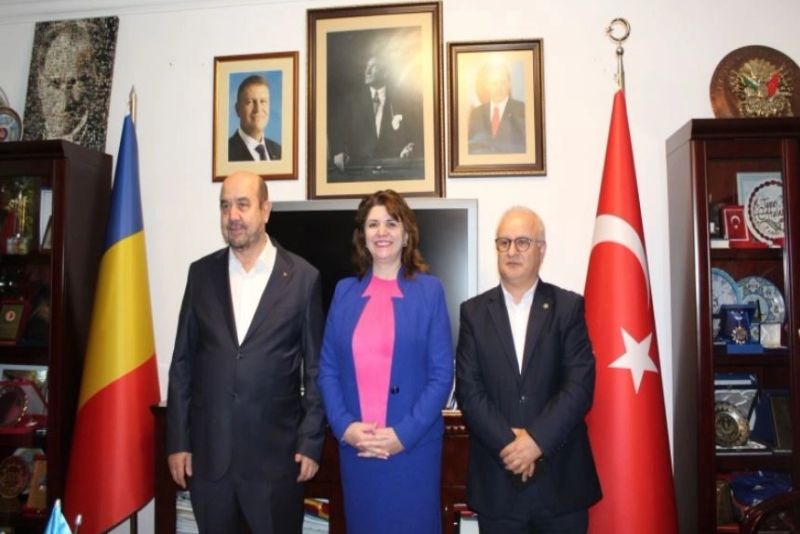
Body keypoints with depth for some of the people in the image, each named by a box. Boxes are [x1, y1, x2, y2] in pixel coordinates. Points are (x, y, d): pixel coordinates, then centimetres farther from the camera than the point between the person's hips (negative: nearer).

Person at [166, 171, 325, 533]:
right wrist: (177, 441, 4)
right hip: (207, 451, 3)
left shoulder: (303, 277, -4)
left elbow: (315, 368, -1)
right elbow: (183, 363, 6)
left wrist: (311, 442, -4)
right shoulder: (201, 273, 4)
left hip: (275, 452, -2)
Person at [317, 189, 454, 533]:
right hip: (355, 445, 2)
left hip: (413, 444, -2)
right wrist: (344, 426, -9)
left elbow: (442, 374, -6)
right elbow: (327, 369, 5)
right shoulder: (344, 291, 6)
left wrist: (404, 433, -13)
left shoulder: (429, 290, -1)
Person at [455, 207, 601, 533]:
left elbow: (580, 384, -8)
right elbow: (468, 389, -4)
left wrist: (537, 439, -15)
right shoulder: (474, 311, 3)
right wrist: (507, 443, -14)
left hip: (561, 476, 0)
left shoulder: (569, 306, 1)